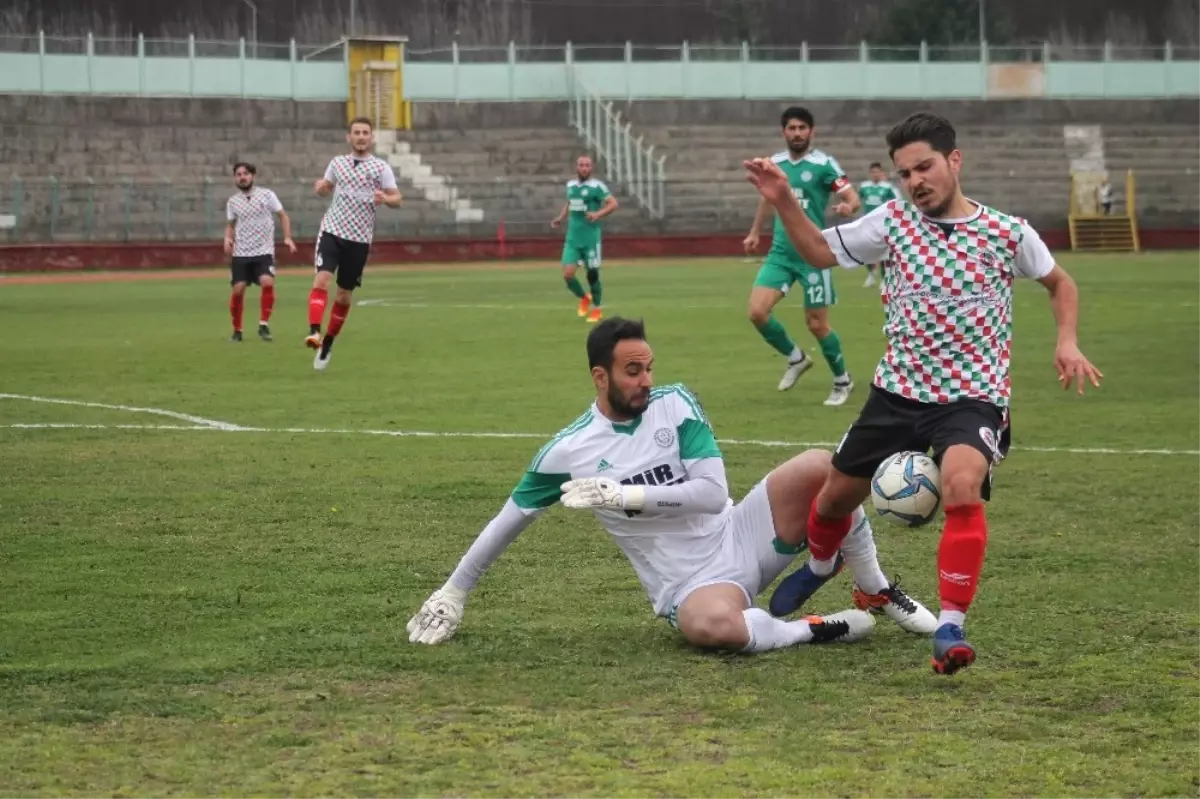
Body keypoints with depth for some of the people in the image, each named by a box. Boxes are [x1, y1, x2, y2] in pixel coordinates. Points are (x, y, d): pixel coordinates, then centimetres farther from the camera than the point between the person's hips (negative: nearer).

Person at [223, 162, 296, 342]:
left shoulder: (266, 195, 1)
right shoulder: (232, 202, 9)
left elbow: (283, 215, 5)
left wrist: (287, 237, -8)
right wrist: (228, 238, -1)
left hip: (264, 252, -2)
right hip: (240, 254, 2)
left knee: (267, 283, -23)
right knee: (238, 289, -5)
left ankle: (264, 325, -10)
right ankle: (237, 330, 11)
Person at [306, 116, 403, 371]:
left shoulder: (381, 167, 0)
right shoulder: (337, 162, 8)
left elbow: (397, 199, -2)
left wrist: (385, 199, -25)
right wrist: (320, 188, -1)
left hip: (359, 238, -1)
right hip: (332, 231, 1)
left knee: (344, 295, 6)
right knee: (322, 279, -21)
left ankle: (327, 344, 22)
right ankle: (314, 333, -30)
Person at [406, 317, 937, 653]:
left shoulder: (675, 403, -2)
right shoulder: (568, 451, -6)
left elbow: (713, 493, -11)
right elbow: (508, 522, 6)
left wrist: (624, 495, -20)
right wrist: (453, 593, 9)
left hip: (738, 539, 3)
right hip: (691, 584, -3)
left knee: (816, 467, -22)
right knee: (715, 625, -43)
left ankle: (876, 593, -2)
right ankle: (813, 630, -12)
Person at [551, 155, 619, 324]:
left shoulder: (597, 186, -9)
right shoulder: (570, 185, 10)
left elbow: (613, 204, -13)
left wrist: (598, 214, -27)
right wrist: (561, 218, 11)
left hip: (590, 238, -4)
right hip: (572, 239, 4)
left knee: (592, 274, 3)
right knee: (568, 274, -8)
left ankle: (596, 309, 23)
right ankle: (584, 298, 21)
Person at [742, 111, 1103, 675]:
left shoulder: (1007, 233, -5)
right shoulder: (892, 222, -2)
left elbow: (1059, 283, 13)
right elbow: (820, 252, 9)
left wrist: (1067, 342, -2)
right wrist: (783, 203, -5)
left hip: (973, 397, -3)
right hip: (898, 392, 3)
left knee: (962, 484, -33)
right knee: (836, 495, 14)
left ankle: (950, 627, -24)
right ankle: (820, 564, 51)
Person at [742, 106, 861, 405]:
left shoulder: (824, 164, -11)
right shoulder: (775, 163, 6)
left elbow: (854, 199, -17)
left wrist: (848, 207, -40)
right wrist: (755, 232, 30)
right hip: (780, 252, 5)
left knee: (817, 323, 0)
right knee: (757, 311, -10)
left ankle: (842, 381, 23)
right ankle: (795, 358, 16)